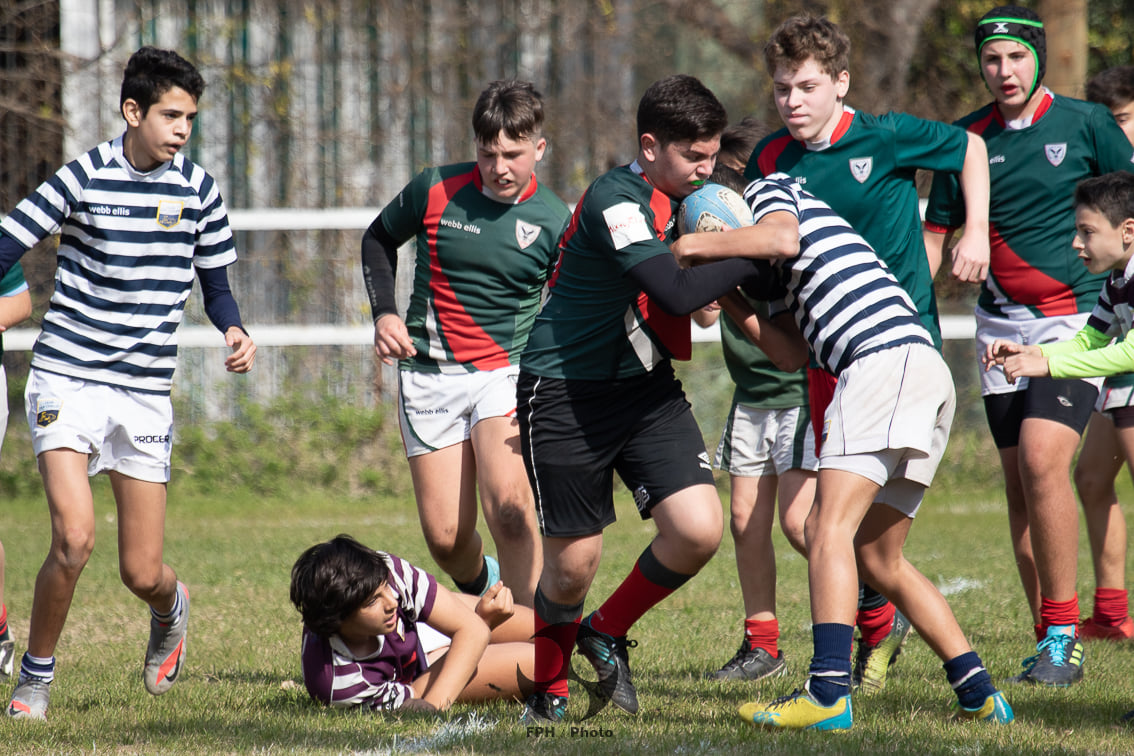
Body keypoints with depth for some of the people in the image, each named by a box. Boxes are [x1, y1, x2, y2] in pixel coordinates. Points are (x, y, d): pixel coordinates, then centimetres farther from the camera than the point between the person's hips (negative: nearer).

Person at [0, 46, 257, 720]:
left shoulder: (198, 190, 2)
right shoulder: (84, 178, -8)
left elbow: (214, 281, 14)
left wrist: (234, 331, -6)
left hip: (146, 393, 3)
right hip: (67, 379, -3)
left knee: (142, 572, 2)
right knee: (74, 537, -21)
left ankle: (171, 611, 41)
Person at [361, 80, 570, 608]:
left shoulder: (554, 223, -5)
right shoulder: (435, 191, -4)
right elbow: (378, 239, 16)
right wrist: (383, 313, 2)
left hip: (506, 369, -2)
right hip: (429, 372, 2)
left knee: (509, 507, -25)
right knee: (445, 536, -1)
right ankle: (483, 586, 33)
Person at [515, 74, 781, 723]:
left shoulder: (682, 197, 4)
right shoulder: (615, 200, -22)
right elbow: (676, 292, -33)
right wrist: (755, 258, -25)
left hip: (647, 389, 7)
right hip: (566, 394, -7)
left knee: (699, 529, -11)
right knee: (574, 561, -1)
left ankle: (608, 633, 14)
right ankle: (549, 688, 25)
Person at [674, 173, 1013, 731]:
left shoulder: (768, 189, 12)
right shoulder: (777, 274, 35)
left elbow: (782, 239, -11)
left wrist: (702, 245, 1)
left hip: (884, 356, -10)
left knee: (829, 526, -17)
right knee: (877, 559, 13)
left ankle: (828, 694, -29)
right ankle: (978, 694, 9)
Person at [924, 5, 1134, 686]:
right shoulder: (967, 138, 6)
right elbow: (935, 235, 13)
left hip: (1077, 317, -4)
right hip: (1002, 323, 4)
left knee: (1043, 460, -20)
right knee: (1019, 481, 3)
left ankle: (1064, 635, -13)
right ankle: (1050, 642, 11)